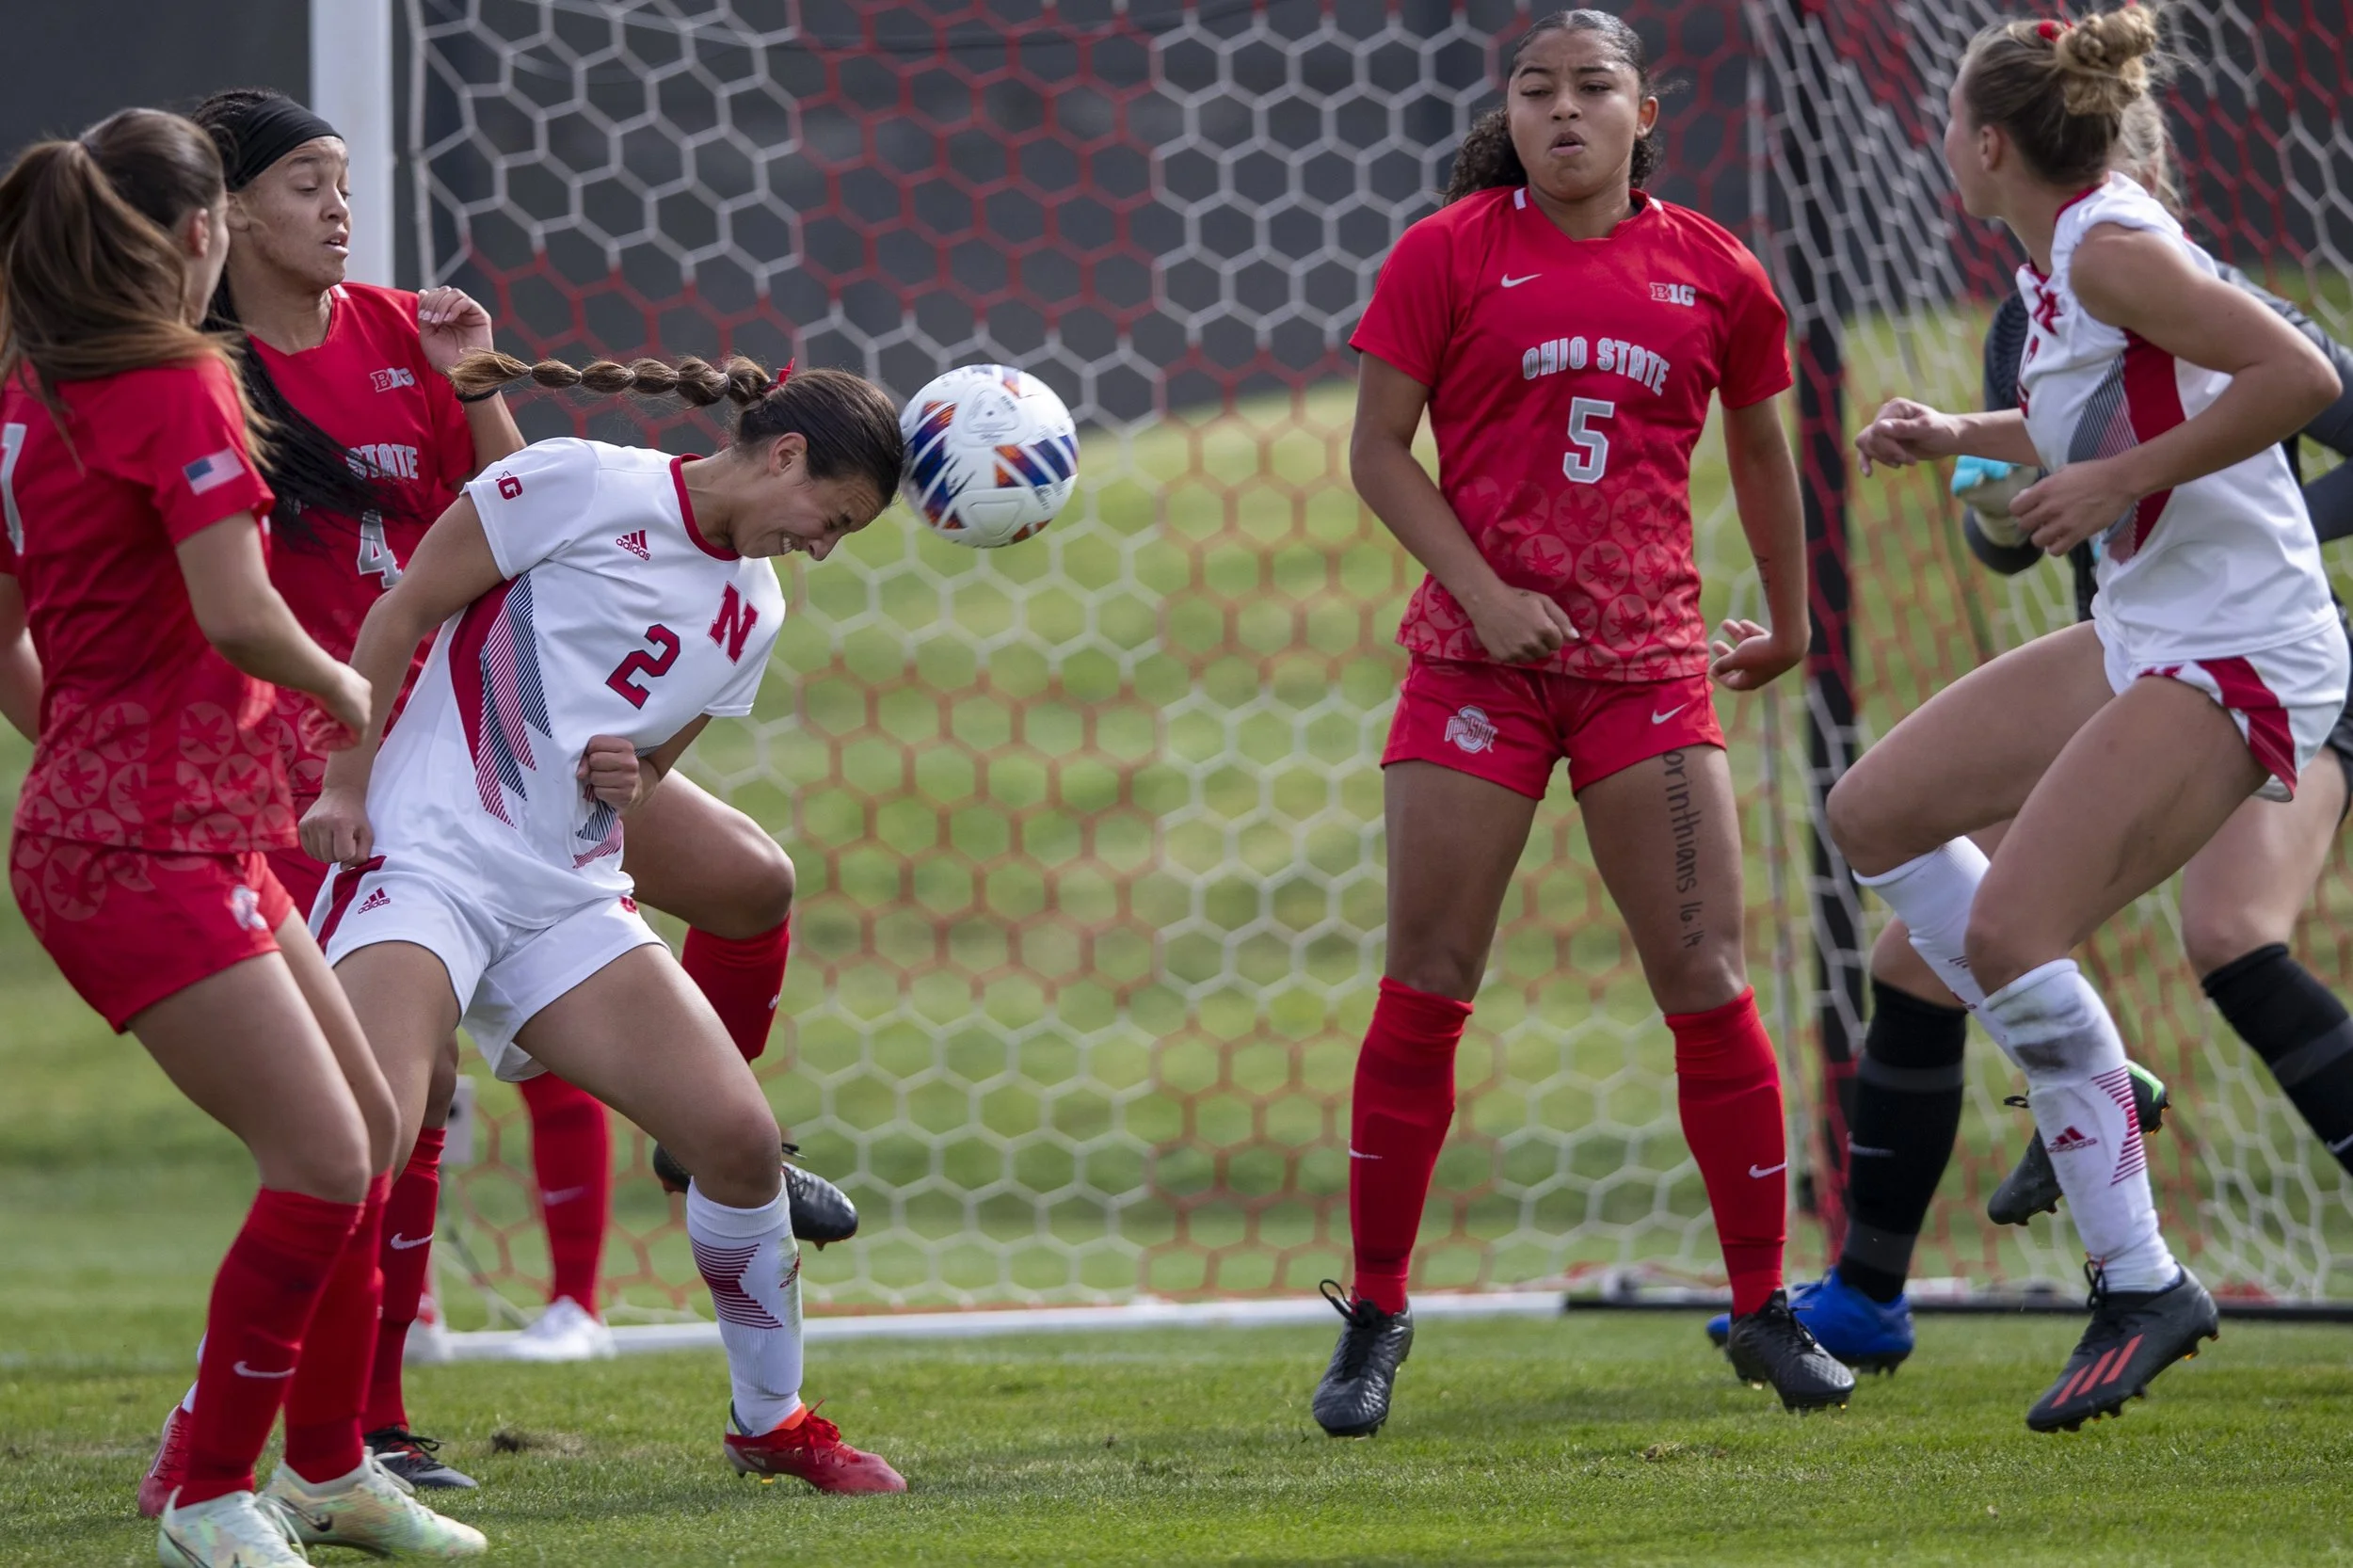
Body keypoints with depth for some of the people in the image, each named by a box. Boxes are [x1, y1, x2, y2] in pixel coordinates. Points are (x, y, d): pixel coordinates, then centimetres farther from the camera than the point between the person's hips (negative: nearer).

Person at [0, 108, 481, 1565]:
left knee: (369, 1123, 16)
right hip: (144, 845, -10)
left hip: (190, 828, 10)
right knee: (324, 1162, -10)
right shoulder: (177, 386, -14)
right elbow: (237, 615, -22)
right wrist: (340, 687, -3)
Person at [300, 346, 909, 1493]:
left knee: (739, 1135, -3)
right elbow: (401, 611, -4)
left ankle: (771, 1420, 17)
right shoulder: (582, 486, -6)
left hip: (568, 902, 7)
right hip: (423, 864, -7)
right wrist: (345, 786, -9)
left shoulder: (752, 612, 16)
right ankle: (199, 1436, -11)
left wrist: (630, 782, 0)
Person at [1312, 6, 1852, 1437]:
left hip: (1650, 663, 1)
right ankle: (1375, 1320, 8)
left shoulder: (1712, 273, 6)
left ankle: (1766, 1306, 9)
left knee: (1710, 985, -2)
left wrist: (1788, 624, 28)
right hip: (1482, 657, -1)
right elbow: (1379, 448, 0)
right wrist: (1483, 591, -11)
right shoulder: (1449, 254, 0)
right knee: (1427, 986, -2)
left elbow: (1761, 449, 20)